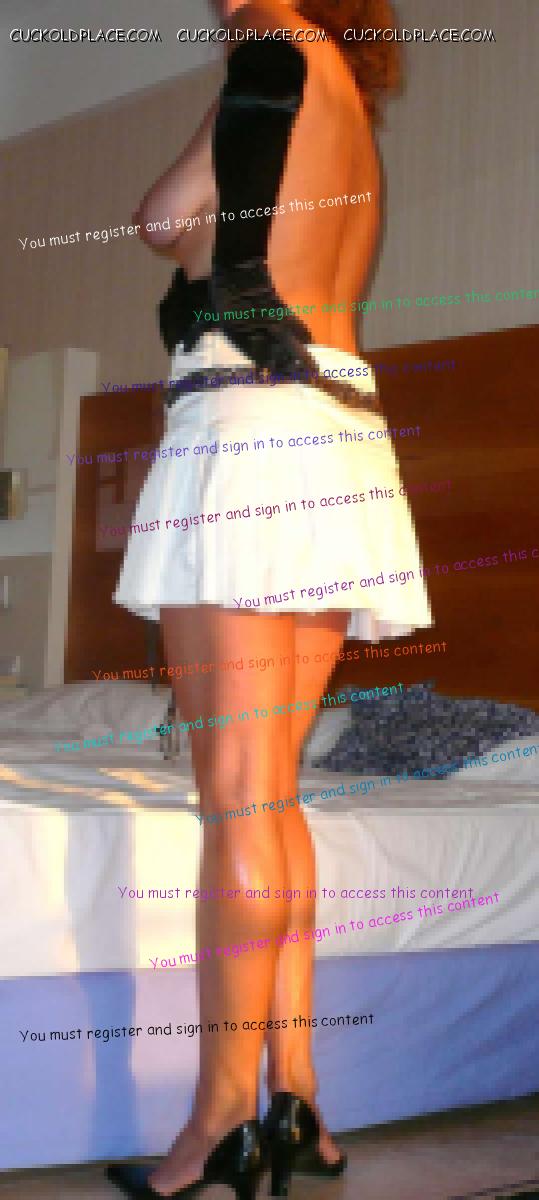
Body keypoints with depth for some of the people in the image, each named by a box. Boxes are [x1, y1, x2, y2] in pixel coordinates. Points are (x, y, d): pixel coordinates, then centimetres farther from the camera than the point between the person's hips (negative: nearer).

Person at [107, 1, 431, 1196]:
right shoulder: (354, 114, 26)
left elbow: (167, 222, 2)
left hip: (252, 428, -8)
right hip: (339, 448, 8)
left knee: (240, 795, -10)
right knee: (270, 794, 8)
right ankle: (292, 1093, 8)